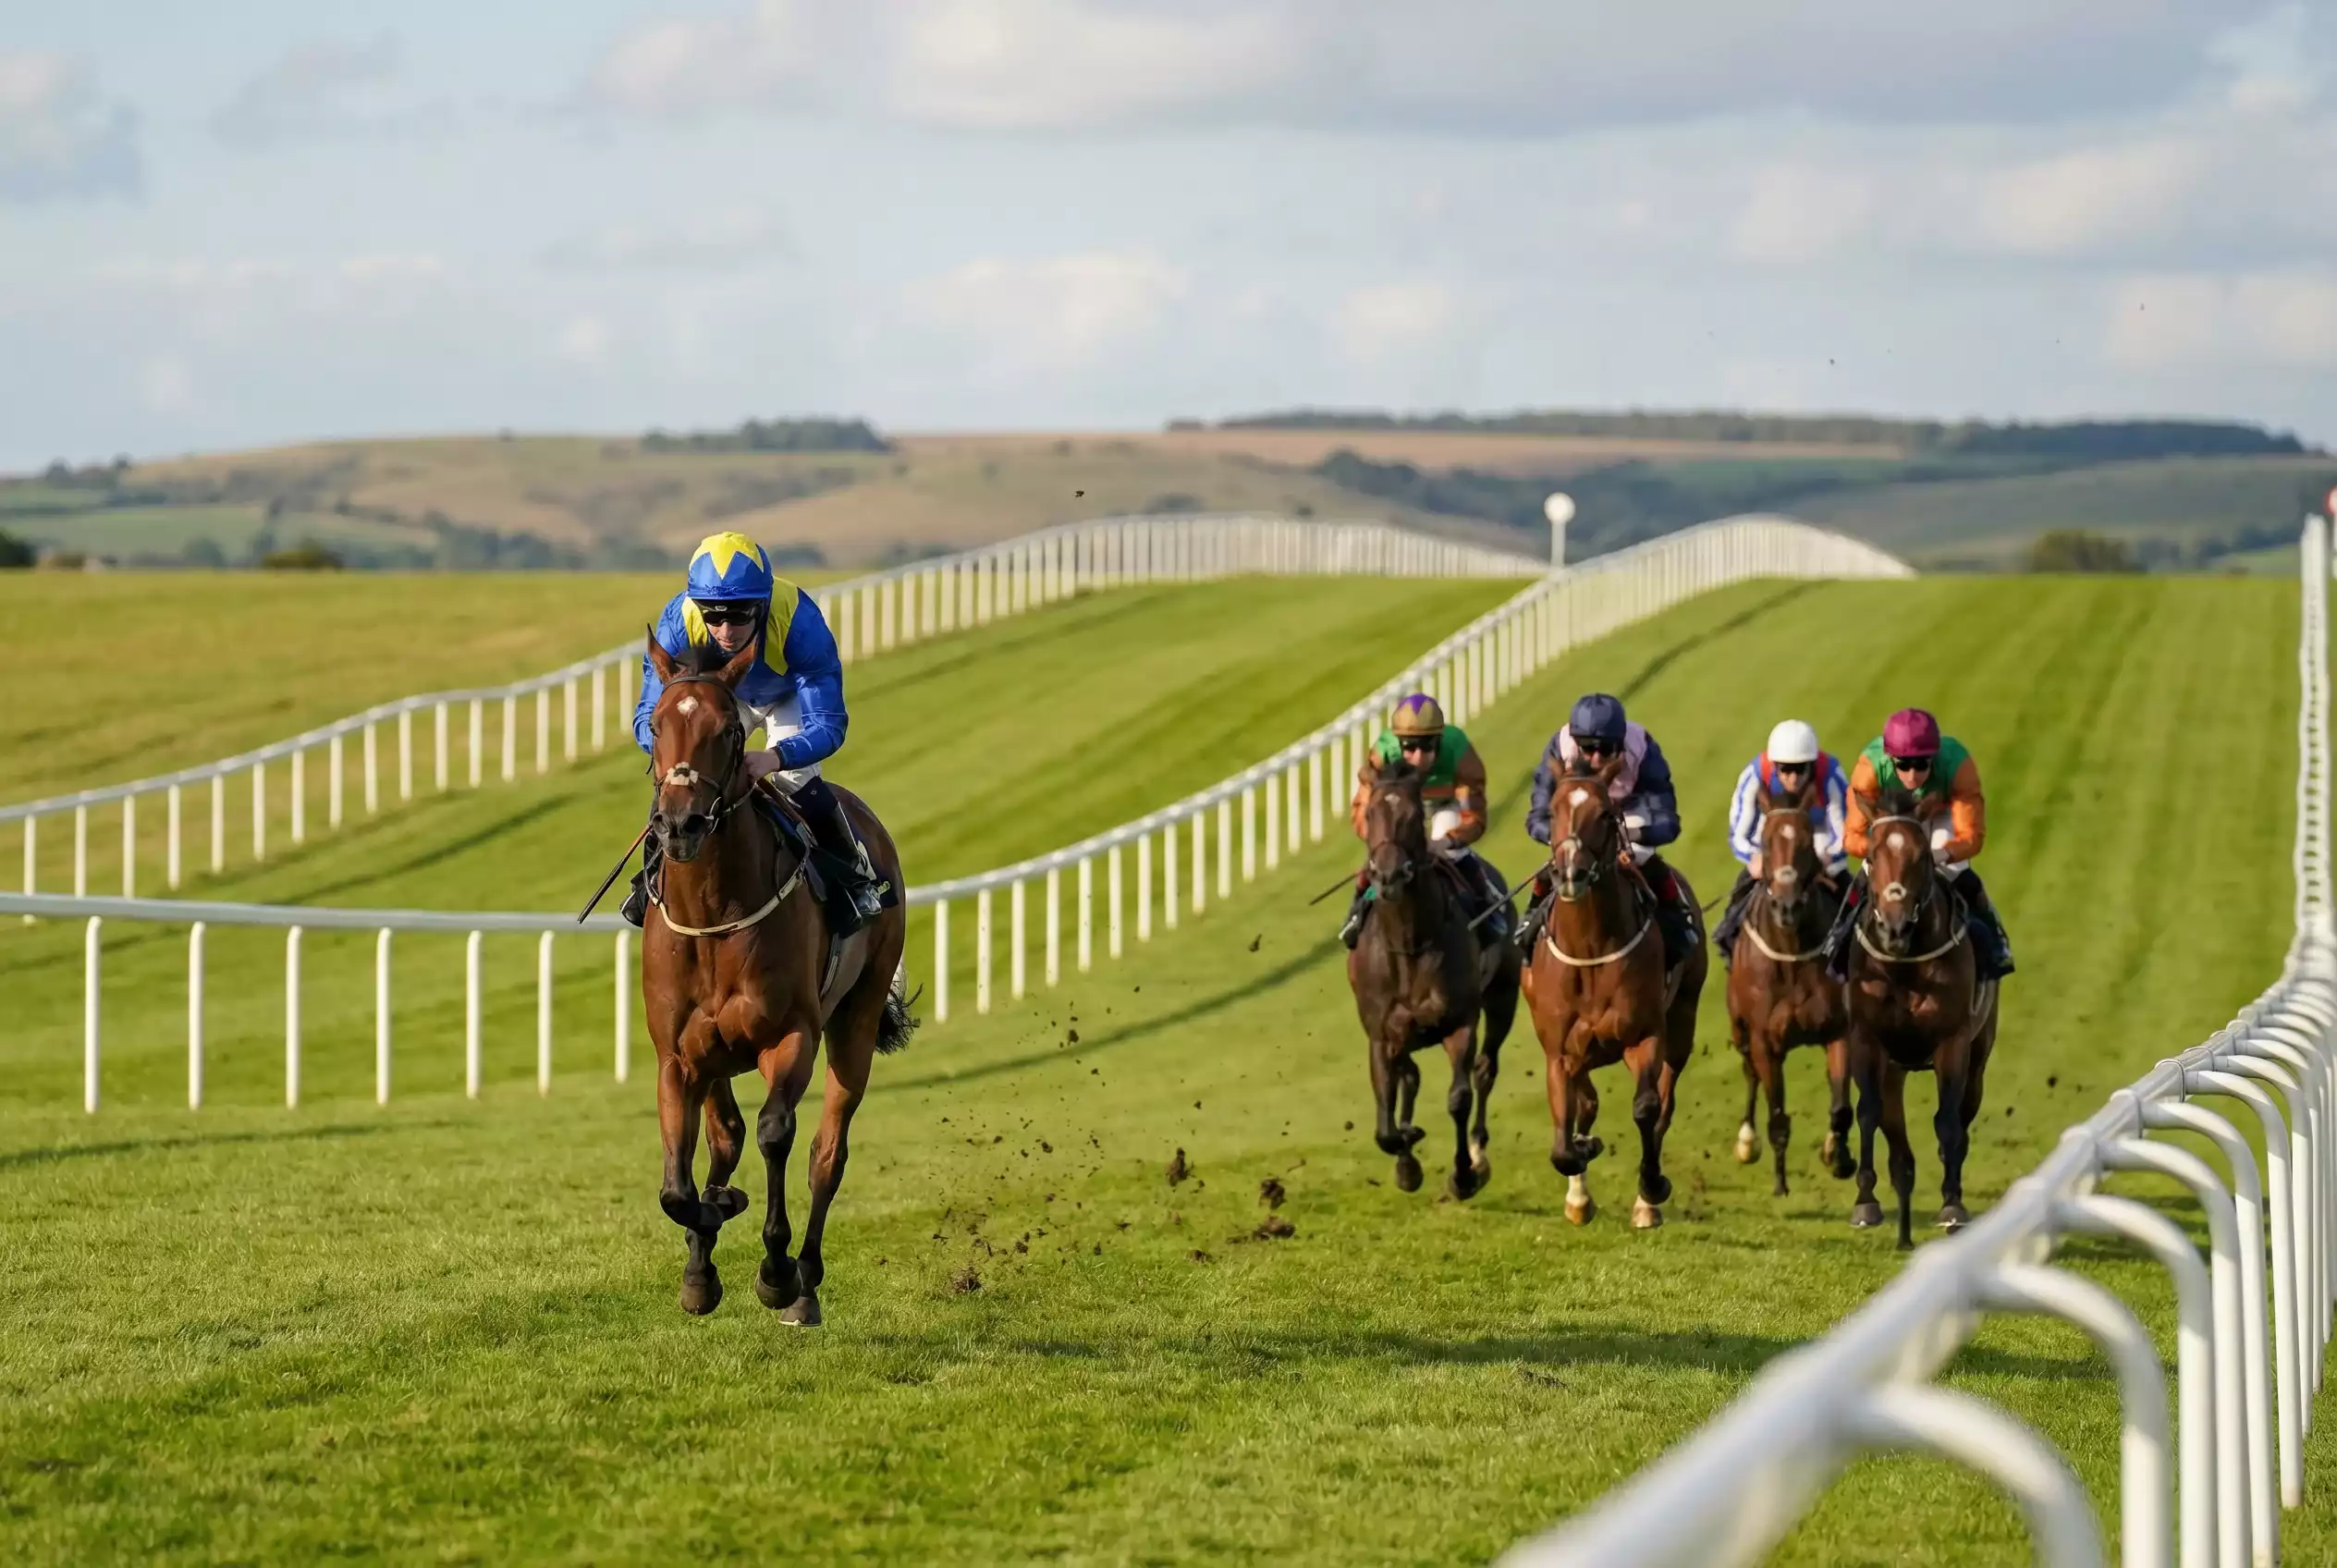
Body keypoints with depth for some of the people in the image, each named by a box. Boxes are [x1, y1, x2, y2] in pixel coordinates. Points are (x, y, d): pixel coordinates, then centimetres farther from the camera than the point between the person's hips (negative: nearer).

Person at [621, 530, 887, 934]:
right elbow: (650, 716, -34)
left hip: (789, 697, -2)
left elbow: (827, 725, -42)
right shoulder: (679, 622, -39)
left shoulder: (799, 620, -44)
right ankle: (654, 879, 17)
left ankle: (856, 875, 6)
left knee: (798, 781, -19)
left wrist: (774, 758, -62)